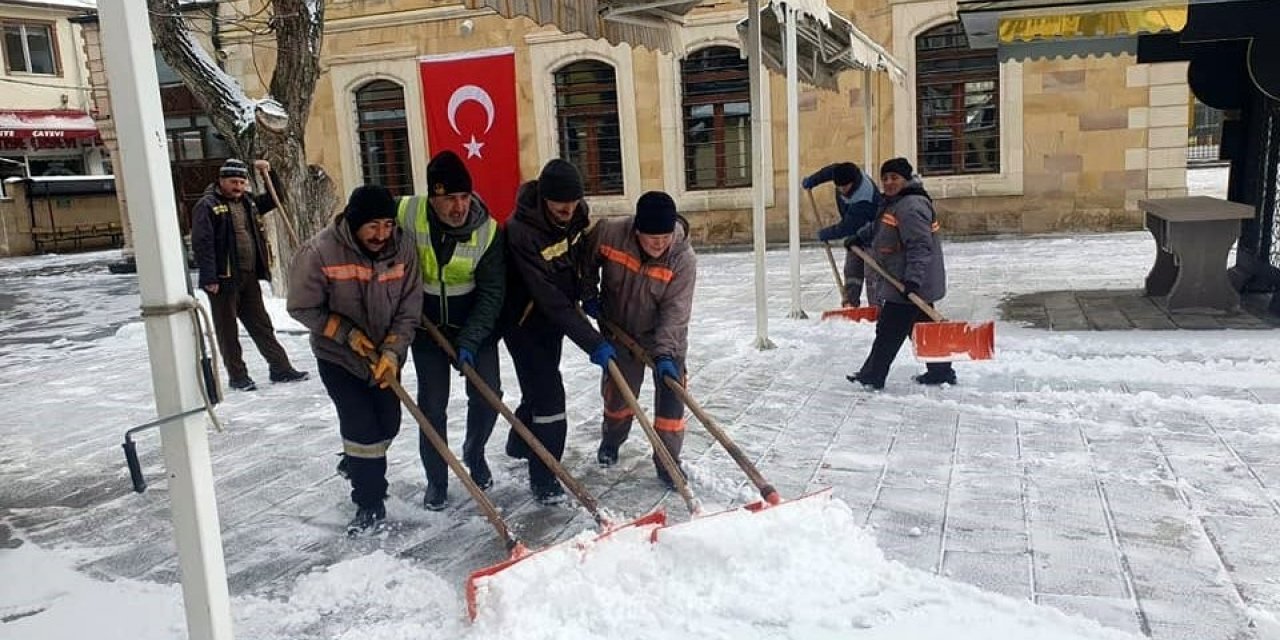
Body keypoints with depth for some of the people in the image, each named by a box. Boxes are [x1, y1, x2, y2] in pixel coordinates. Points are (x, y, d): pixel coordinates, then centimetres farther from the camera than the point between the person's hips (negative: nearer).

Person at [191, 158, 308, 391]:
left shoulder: (248, 202, 13)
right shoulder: (207, 206, -10)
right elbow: (202, 244, -16)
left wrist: (268, 174, 11)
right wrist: (209, 278, -22)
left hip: (249, 276, 7)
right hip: (224, 279, -7)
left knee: (261, 324, 12)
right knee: (228, 330, 4)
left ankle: (280, 368, 17)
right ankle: (238, 376, 12)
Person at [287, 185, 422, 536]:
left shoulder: (403, 249, -15)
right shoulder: (320, 251, -24)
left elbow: (409, 310, -11)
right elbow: (303, 307, -13)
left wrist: (392, 351, -22)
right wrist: (348, 333, -19)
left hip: (386, 354, 4)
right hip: (338, 356, -3)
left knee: (387, 425, 12)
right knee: (361, 426, -10)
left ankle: (357, 466, 45)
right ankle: (370, 504, 7)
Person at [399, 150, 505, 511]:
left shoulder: (488, 230, -19)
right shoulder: (406, 214, -19)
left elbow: (491, 293, -17)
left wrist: (470, 340, -26)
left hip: (475, 327, 0)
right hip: (426, 326, 0)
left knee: (488, 395, 1)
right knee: (432, 404, 2)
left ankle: (474, 453, 31)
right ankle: (436, 480, 20)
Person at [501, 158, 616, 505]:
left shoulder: (576, 214, -12)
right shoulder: (521, 231, -33)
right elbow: (549, 298, -36)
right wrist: (593, 342, -38)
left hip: (555, 318, 7)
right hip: (525, 322, -7)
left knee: (541, 385, 23)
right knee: (548, 394, -9)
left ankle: (519, 444, 48)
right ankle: (543, 478, 6)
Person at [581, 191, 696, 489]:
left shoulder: (684, 259, -27)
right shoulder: (608, 232, -25)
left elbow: (675, 311, -29)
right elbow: (586, 260, -1)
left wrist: (664, 354, -37)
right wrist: (589, 295, -1)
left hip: (665, 336, -1)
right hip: (619, 330, 2)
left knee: (670, 396, -4)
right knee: (617, 392, 16)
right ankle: (611, 440, 45)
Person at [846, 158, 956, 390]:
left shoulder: (911, 206, -20)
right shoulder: (892, 203, 13)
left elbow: (920, 246, -27)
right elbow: (877, 227, 33)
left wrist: (912, 279, -32)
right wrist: (860, 238, 21)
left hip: (914, 284, -10)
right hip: (910, 283, 10)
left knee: (889, 330, -1)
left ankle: (872, 376, 9)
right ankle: (941, 372, 25)